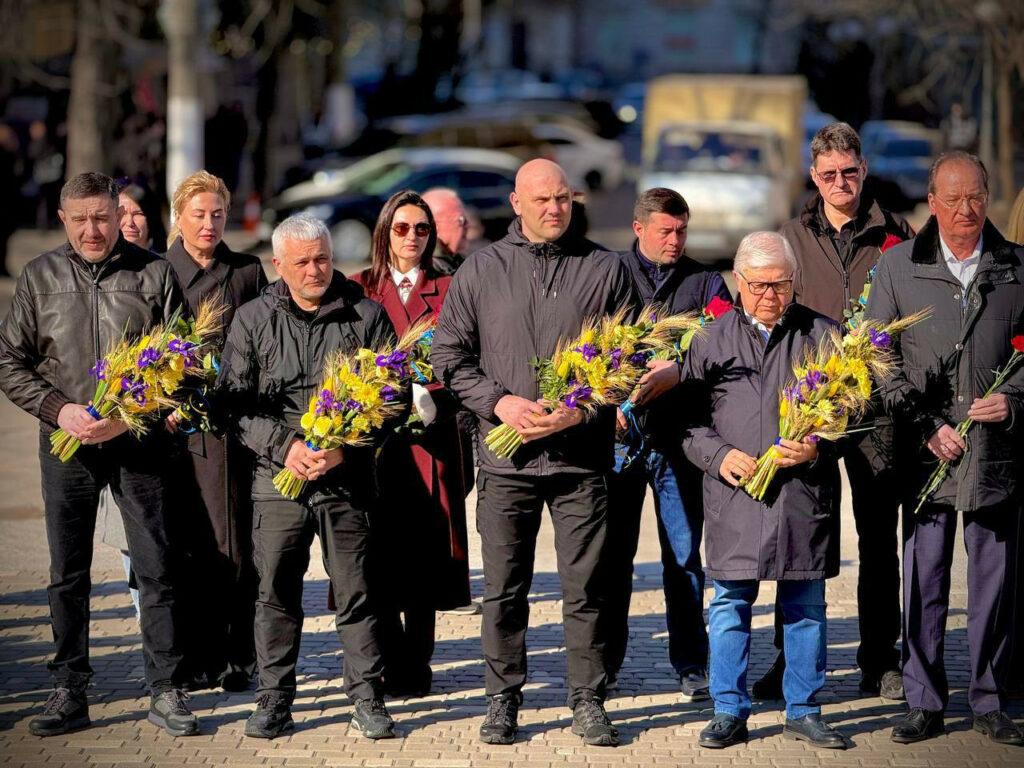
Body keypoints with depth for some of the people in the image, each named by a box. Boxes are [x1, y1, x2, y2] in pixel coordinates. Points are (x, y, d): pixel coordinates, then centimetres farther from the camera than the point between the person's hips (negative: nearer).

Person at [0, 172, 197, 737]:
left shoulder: (153, 274, 3)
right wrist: (59, 409, -8)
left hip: (138, 440, -2)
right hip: (65, 444, 2)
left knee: (156, 568, -2)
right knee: (67, 574, 6)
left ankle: (165, 691, 4)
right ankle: (69, 695, 12)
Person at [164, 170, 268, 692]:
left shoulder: (248, 273, 10)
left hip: (233, 423, 0)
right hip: (176, 425, 0)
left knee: (234, 544, -4)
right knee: (188, 543, 0)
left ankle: (237, 657, 1)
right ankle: (196, 657, 5)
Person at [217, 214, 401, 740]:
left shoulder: (366, 316, 5)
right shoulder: (252, 320, 7)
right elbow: (234, 401, 3)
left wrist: (345, 449, -10)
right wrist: (284, 445, -10)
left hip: (348, 479, -1)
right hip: (277, 477, 1)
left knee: (355, 590, 1)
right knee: (276, 592, 3)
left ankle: (367, 698, 10)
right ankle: (274, 702, 12)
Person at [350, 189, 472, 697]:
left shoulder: (447, 290, 10)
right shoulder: (360, 288, 11)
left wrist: (433, 401, -15)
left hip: (431, 437, 0)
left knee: (425, 552, -2)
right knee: (377, 550, -3)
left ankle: (417, 667, 4)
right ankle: (391, 668, 3)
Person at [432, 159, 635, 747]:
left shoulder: (606, 270, 5)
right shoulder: (481, 271, 7)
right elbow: (451, 354, 7)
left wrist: (584, 408, -10)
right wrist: (499, 402, -8)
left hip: (582, 452, -1)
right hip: (506, 454, 1)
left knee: (586, 587, 1)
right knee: (505, 587, 5)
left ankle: (588, 702, 10)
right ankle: (503, 699, 15)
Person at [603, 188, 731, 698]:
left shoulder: (705, 284, 10)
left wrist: (678, 372, -20)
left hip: (679, 436, 0)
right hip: (618, 431, 0)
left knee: (684, 555, 1)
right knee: (612, 553, 4)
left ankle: (690, 665, 8)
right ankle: (605, 663, 13)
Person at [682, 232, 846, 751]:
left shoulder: (821, 335, 7)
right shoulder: (711, 341, 8)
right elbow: (687, 416, 9)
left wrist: (818, 448, -10)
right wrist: (719, 455, -8)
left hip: (804, 492, 0)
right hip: (734, 493, 0)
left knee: (805, 605, 5)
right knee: (730, 601, 2)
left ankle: (803, 711, 15)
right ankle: (729, 711, 11)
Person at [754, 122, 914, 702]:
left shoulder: (896, 236, 6)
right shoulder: (793, 238, 9)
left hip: (877, 408, -1)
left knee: (880, 538, 4)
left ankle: (881, 663, 11)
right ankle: (791, 661, 7)